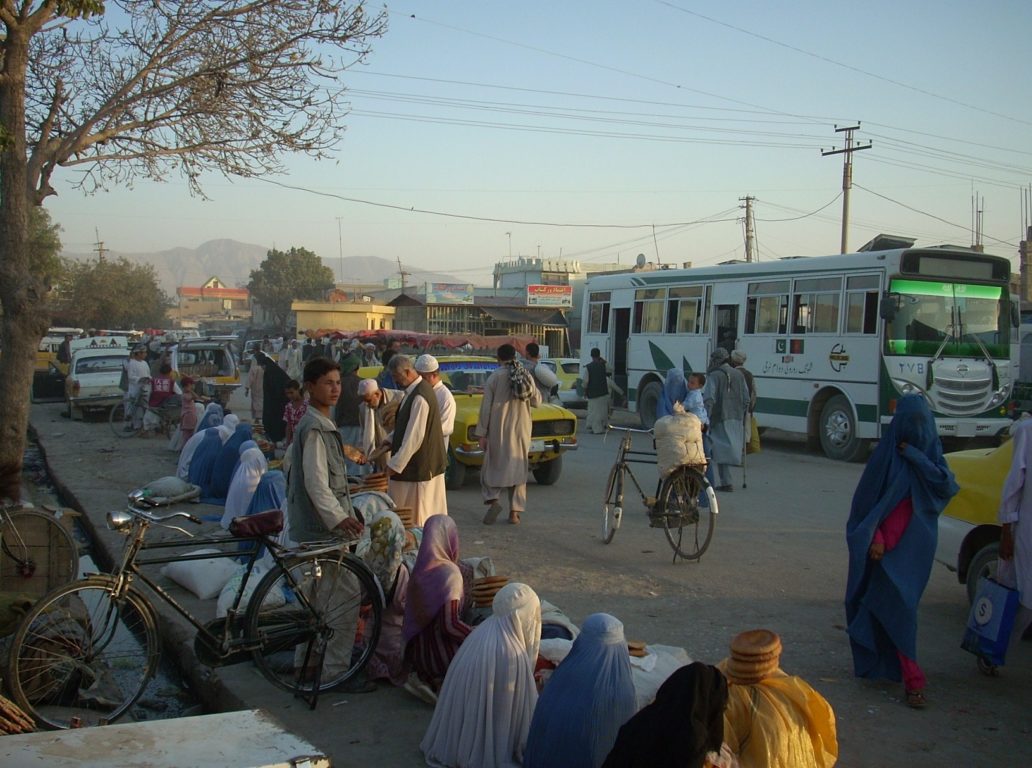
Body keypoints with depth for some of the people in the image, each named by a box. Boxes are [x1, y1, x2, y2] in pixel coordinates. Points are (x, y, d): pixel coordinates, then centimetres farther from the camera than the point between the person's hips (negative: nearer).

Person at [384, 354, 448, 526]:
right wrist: (390, 440, 8)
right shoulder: (414, 391, 8)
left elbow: (414, 436, -25)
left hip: (420, 468, -10)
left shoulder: (420, 397, -23)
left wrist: (395, 465, -21)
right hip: (430, 464, 10)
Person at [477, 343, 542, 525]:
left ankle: (492, 500, -11)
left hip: (498, 430, -2)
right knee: (517, 469, 8)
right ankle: (515, 512, 7)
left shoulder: (494, 377, -6)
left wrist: (482, 433, -3)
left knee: (493, 465, 10)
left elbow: (486, 407, -7)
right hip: (520, 430, 2)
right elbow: (536, 401, 9)